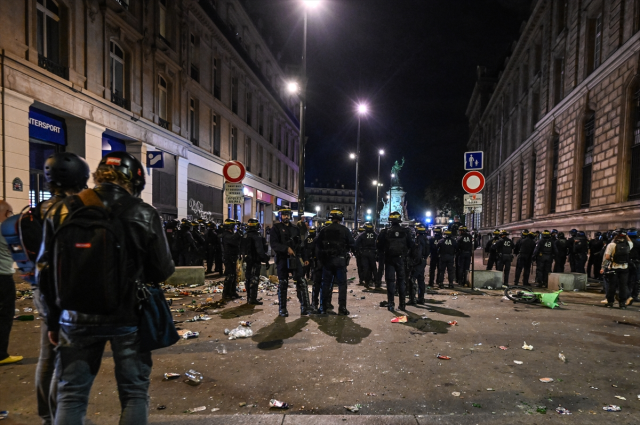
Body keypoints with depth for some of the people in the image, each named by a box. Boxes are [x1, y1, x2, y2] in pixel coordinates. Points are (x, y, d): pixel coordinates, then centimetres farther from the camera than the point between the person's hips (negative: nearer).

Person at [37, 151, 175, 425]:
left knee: (71, 395, 16)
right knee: (134, 393, 12)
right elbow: (162, 271, -7)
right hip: (127, 318, -2)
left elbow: (45, 272, 5)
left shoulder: (61, 211, 1)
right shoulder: (144, 214, -9)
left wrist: (53, 320, 14)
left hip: (76, 319, 3)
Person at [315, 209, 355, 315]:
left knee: (326, 283, 9)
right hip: (340, 260, -2)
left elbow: (318, 245, 6)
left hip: (327, 260, 3)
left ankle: (323, 308, 12)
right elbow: (352, 245, -3)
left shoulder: (324, 230, 4)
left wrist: (320, 258, 15)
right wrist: (346, 252, 13)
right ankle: (342, 308, 3)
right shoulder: (345, 230, -4)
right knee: (342, 284, 5)